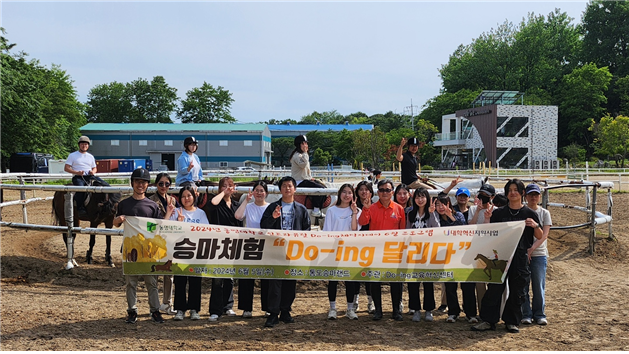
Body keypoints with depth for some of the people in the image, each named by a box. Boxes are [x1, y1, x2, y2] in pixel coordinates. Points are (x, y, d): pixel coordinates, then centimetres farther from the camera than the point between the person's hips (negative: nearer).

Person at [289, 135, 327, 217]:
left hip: (305, 179, 10)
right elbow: (303, 164, -30)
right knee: (319, 188, -19)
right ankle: (316, 211, -14)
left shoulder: (303, 155, 19)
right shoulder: (296, 155, -13)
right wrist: (305, 153, -20)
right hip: (299, 182, -10)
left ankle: (318, 210, 0)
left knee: (323, 187, -1)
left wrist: (310, 177, 13)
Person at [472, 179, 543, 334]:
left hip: (520, 257, -1)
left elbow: (540, 237, 6)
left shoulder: (529, 213, 4)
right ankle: (489, 320, 4)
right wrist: (487, 219, -8)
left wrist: (535, 226, -13)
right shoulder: (499, 212, 7)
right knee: (494, 287, -2)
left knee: (517, 290, 5)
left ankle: (512, 322, 18)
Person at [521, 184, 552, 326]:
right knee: (523, 285, 1)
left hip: (539, 254, 1)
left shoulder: (544, 213, 5)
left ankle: (539, 315, 15)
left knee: (539, 286, 3)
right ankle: (526, 314, 12)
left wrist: (532, 248, -18)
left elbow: (544, 235, -5)